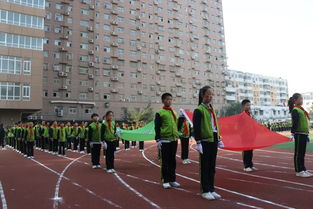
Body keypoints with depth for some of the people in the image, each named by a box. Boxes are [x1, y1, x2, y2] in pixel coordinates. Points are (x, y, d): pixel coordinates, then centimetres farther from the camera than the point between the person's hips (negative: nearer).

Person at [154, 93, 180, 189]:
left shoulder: (174, 112, 15)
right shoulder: (160, 113, -4)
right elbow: (157, 127, -9)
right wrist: (158, 140, -14)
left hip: (174, 140, 6)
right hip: (165, 140, -6)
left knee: (173, 161, 12)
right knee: (165, 161, -1)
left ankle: (172, 180, 22)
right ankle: (165, 181, 9)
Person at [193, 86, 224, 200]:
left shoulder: (212, 109, 14)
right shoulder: (199, 110, -10)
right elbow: (196, 128, -15)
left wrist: (219, 139, 17)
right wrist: (198, 142, -19)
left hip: (213, 141, 7)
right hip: (205, 141, -7)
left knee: (212, 167, 13)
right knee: (205, 167, 2)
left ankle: (211, 189, 24)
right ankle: (205, 191, 13)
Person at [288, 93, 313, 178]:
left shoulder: (301, 109, 17)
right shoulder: (295, 110, -11)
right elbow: (295, 123, -19)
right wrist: (293, 133, -23)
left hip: (304, 134, 9)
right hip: (299, 134, -9)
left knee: (302, 153, 14)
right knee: (298, 153, -2)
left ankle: (303, 170, 22)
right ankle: (298, 171, 5)